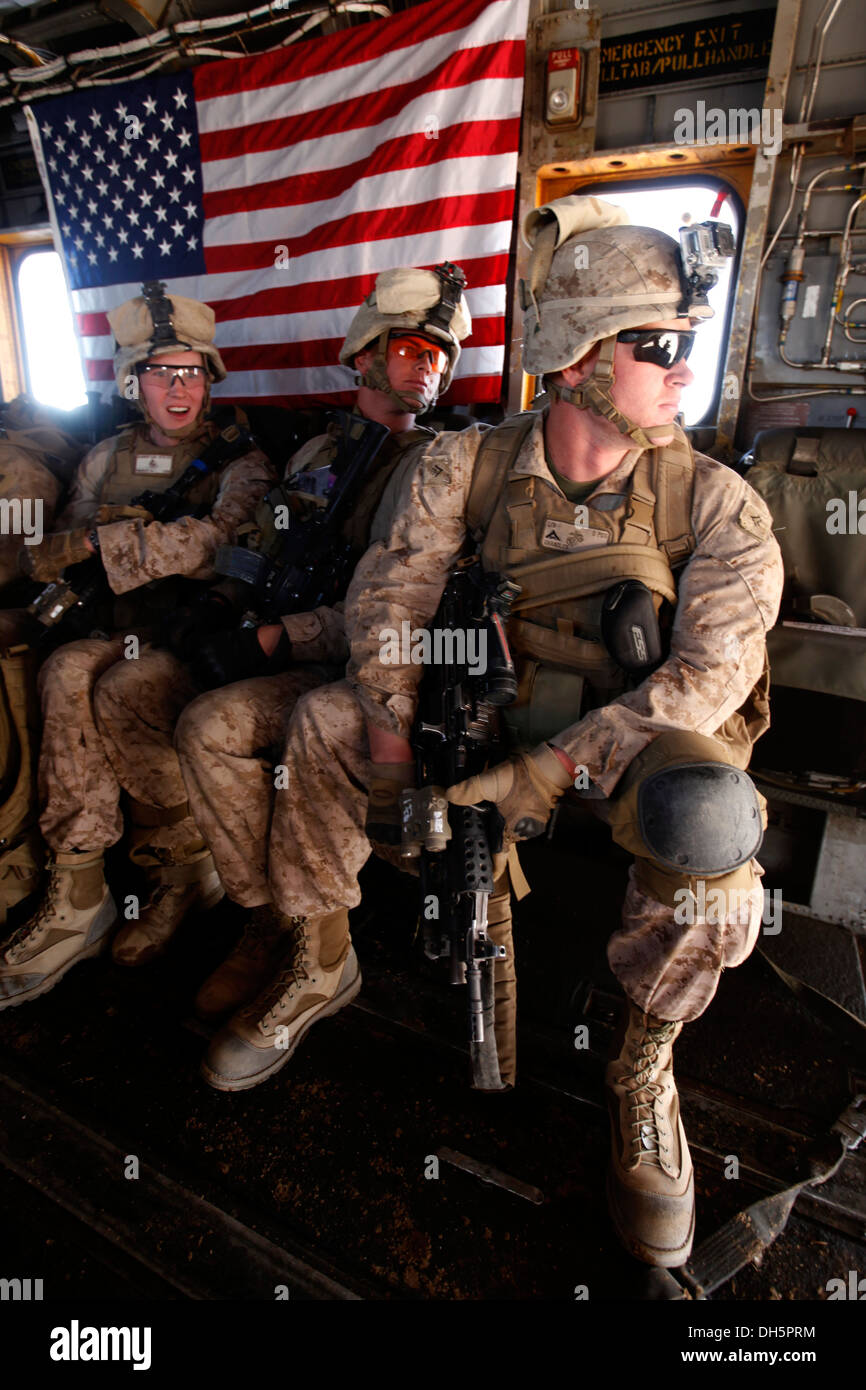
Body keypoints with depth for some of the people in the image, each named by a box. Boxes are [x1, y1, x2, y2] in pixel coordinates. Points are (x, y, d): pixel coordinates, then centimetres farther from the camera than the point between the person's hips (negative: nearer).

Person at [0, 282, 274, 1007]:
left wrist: (98, 543, -16)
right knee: (67, 671, -28)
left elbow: (226, 538, -16)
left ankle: (186, 868, -10)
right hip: (131, 633, 4)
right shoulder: (107, 458, 20)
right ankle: (78, 893, -24)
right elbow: (61, 553, 17)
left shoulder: (237, 450, 4)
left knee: (121, 693, -31)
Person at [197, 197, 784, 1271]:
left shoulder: (715, 505, -9)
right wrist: (390, 726, -23)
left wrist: (557, 766, -31)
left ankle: (644, 1067, -5)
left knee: (709, 816, -34)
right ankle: (316, 963, 5)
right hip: (497, 705, 2)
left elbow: (713, 669, -18)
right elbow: (393, 588, -6)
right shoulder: (466, 466, -4)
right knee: (323, 724, -14)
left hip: (636, 731, -1)